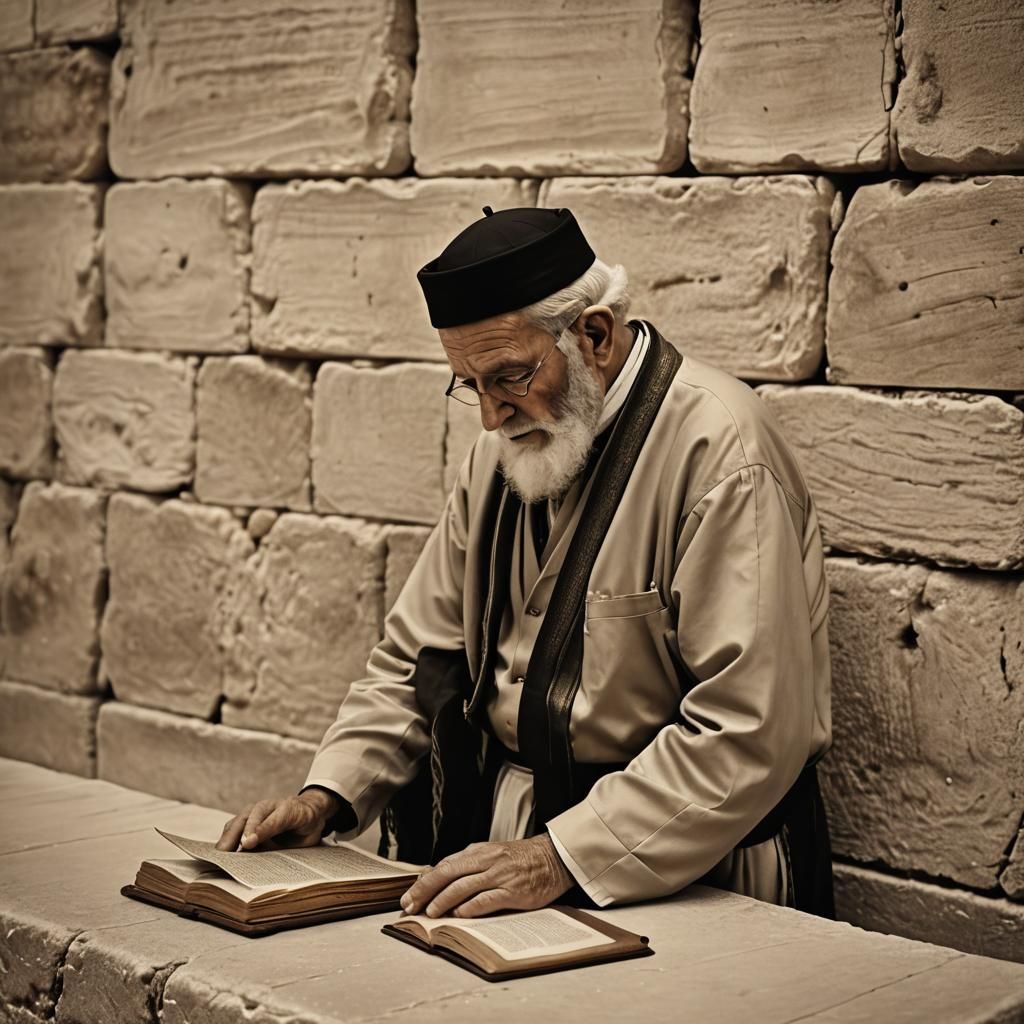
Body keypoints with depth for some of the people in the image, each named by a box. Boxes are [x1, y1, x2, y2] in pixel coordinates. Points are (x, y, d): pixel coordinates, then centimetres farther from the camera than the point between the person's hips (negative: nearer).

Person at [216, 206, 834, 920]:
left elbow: (752, 733, -21)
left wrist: (560, 859, -23)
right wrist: (327, 796, 1)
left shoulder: (721, 452, -15)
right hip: (491, 828, 7)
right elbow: (420, 652, 16)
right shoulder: (508, 443, 10)